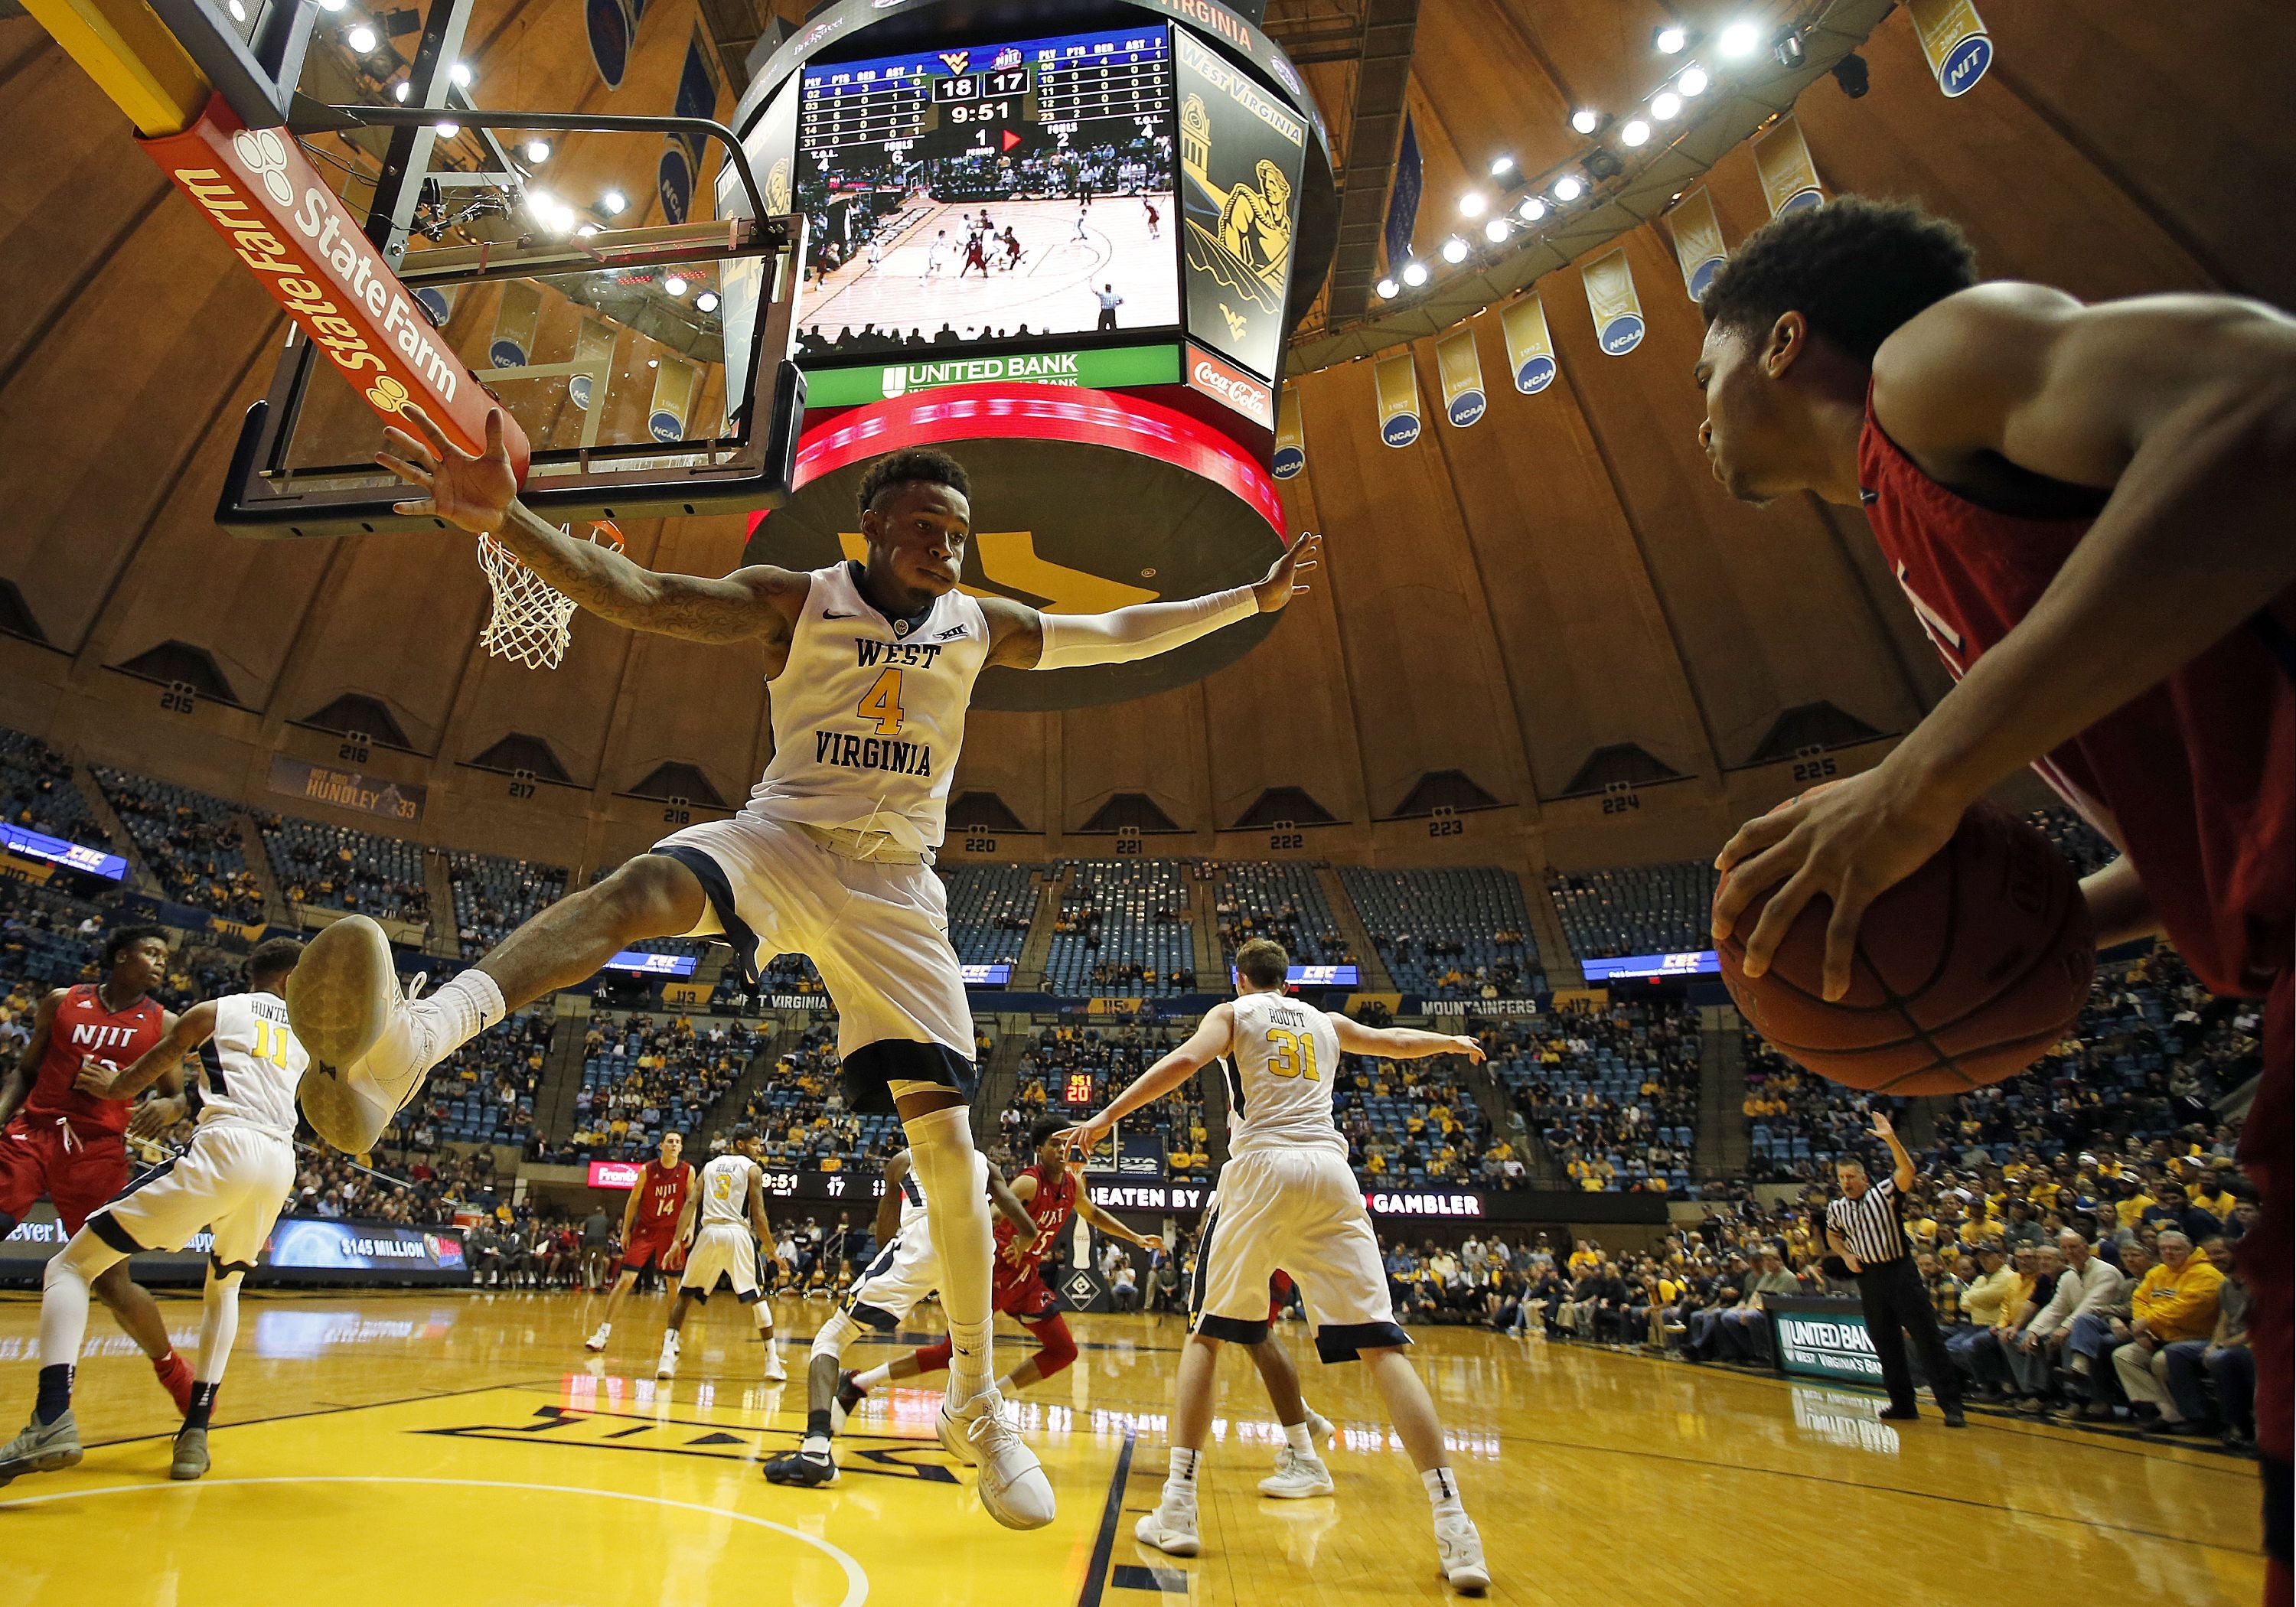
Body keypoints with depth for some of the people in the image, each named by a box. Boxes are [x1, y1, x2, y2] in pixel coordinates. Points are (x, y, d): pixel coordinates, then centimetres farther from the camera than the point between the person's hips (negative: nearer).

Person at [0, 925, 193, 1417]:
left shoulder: (164, 1024, 6)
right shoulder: (61, 1002, 8)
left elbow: (178, 1098, 7)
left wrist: (168, 1107, -16)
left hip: (98, 1150, -2)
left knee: (111, 1281, -1)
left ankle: (172, 1370, 17)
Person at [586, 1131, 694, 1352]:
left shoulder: (688, 1171, -8)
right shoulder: (647, 1170, -10)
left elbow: (691, 1202, 2)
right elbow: (633, 1201, 0)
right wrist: (625, 1231, 0)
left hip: (672, 1232, 1)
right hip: (645, 1230, -1)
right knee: (626, 1280, -7)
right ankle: (603, 1332, 7)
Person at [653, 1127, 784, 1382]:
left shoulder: (710, 1165, 18)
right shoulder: (753, 1169, 4)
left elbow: (691, 1203, 6)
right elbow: (758, 1215, -2)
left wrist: (678, 1241, 5)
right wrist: (772, 1251, 4)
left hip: (708, 1232, 3)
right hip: (738, 1233, -3)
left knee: (685, 1294, 19)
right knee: (758, 1297, 9)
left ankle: (667, 1357, 6)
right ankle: (773, 1363, 6)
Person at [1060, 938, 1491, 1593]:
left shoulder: (1232, 1013, 13)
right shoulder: (1327, 1023, 24)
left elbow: (1185, 1059, -7)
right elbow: (1402, 1041, 40)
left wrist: (1107, 1115, -8)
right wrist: (1456, 1043, 59)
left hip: (1264, 1169, -2)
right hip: (1331, 1171, 3)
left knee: (1206, 1334, 11)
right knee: (1381, 1343, 1)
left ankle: (1178, 1509, 7)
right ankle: (1455, 1531, -7)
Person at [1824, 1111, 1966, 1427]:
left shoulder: (1885, 1191, -7)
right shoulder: (1836, 1208, 5)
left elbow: (1907, 1171, -26)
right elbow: (1832, 1235, 23)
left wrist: (1891, 1139, -39)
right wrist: (1846, 1255, 4)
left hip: (1901, 1271, -5)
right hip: (1869, 1279, 5)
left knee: (1927, 1336, -5)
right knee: (1885, 1344, 10)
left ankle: (1951, 1404, 2)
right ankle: (1903, 1404, 20)